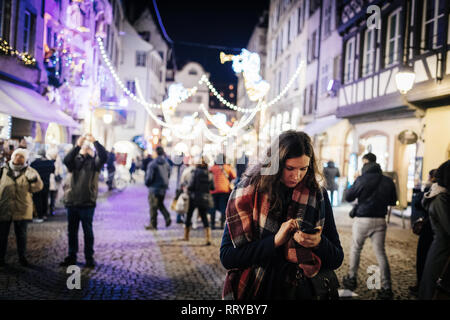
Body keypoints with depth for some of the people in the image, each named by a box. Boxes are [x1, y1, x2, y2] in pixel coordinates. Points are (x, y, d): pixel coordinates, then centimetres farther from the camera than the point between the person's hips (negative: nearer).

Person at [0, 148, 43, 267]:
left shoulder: (29, 171, 2)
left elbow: (37, 188, -6)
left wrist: (34, 179, -23)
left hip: (21, 209, 0)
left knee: (21, 234, 9)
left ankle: (22, 257, 20)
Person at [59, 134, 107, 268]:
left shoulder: (94, 162, 3)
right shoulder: (75, 160, 8)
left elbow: (104, 156, -17)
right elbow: (66, 160, -15)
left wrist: (95, 141, -21)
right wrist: (77, 145, -22)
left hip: (87, 203, -3)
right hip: (72, 201, 3)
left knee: (88, 231, 4)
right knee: (72, 231, 11)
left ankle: (89, 258, 13)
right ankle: (71, 257, 22)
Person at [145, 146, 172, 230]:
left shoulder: (152, 164, -17)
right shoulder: (166, 163, 1)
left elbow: (149, 176, -15)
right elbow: (168, 174, 8)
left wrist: (147, 183, 4)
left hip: (154, 188, -6)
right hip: (163, 187, 6)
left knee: (153, 206, 4)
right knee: (160, 204, 23)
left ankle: (153, 224, 10)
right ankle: (167, 218, 5)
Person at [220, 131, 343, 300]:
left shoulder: (318, 196, 0)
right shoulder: (247, 192, -5)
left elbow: (337, 260, 3)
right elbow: (227, 257, -9)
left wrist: (318, 243, -18)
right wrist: (275, 241, -19)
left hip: (304, 292, 2)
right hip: (257, 292, -2)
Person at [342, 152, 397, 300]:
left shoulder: (362, 179, -9)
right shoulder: (388, 181, 2)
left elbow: (348, 197, -2)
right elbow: (393, 201, 11)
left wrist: (353, 186, 13)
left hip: (362, 220, -3)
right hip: (380, 221, 3)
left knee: (355, 249, 15)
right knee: (381, 253, 5)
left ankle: (351, 278, 22)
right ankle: (386, 287, 2)